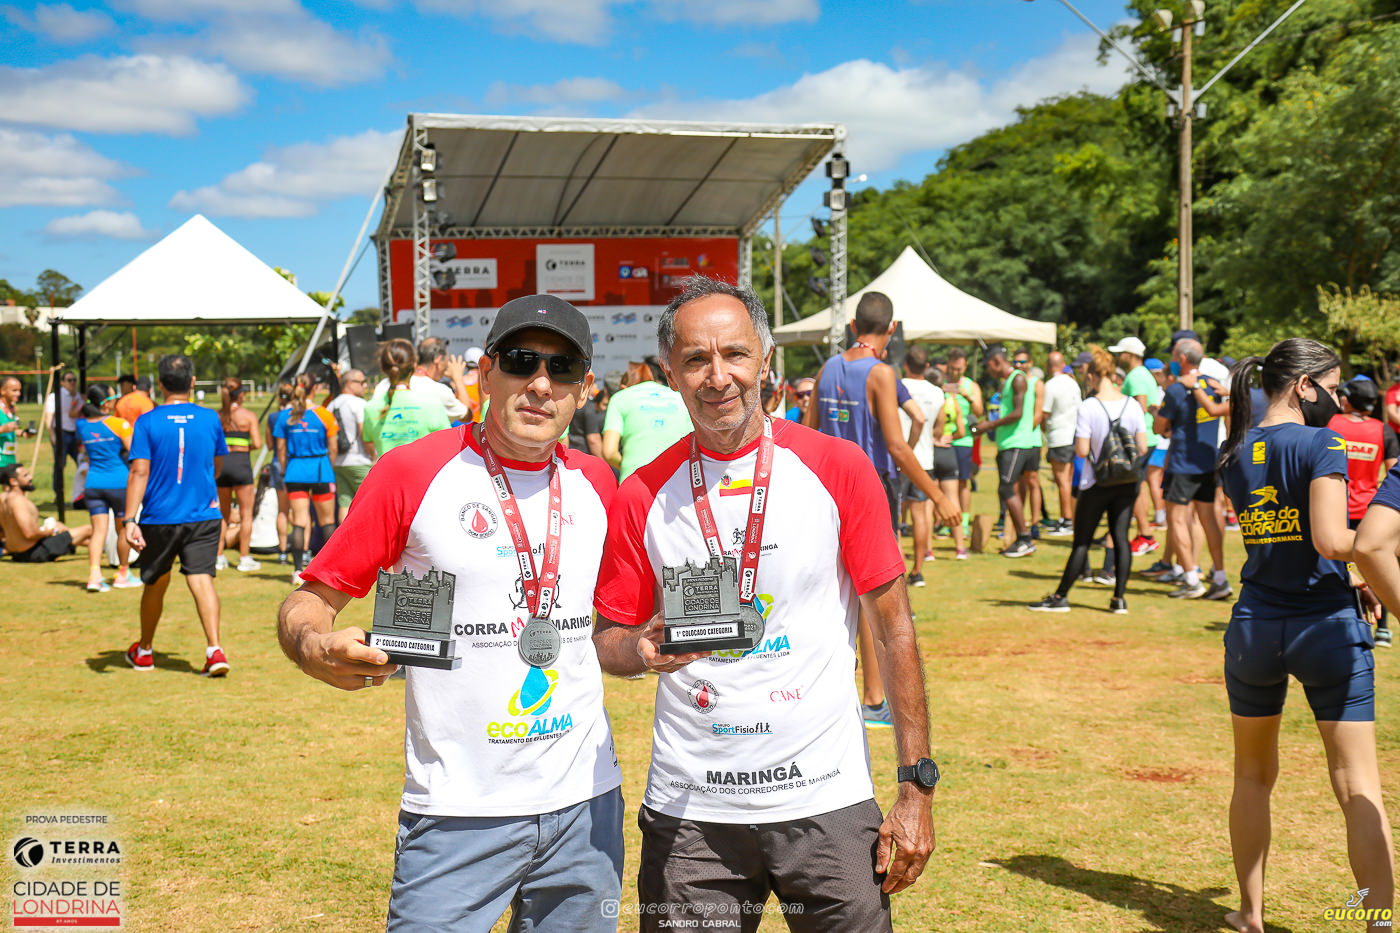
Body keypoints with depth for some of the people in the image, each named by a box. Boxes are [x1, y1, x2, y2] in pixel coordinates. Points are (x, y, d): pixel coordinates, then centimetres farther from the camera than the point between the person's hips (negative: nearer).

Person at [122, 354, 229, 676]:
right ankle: (214, 649, -22)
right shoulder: (210, 419, 1)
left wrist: (130, 521, -13)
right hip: (204, 515, 0)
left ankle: (143, 652, 32)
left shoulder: (147, 422, -7)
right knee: (202, 578, -4)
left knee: (156, 583, 15)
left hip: (159, 517, 0)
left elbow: (139, 473, -12)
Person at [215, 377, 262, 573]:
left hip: (221, 463, 4)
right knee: (246, 513, 5)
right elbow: (257, 444, -10)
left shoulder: (217, 416, 5)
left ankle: (219, 557, 17)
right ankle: (244, 558, 5)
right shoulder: (248, 416, -4)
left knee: (223, 513, 16)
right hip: (241, 463, -4)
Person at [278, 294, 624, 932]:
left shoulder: (596, 483, 6)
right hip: (457, 813, -4)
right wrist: (317, 650, -26)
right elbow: (307, 604, -5)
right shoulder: (412, 472, -8)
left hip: (585, 805, 4)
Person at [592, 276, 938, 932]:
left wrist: (917, 786, -5)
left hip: (827, 803, -1)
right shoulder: (642, 496, 0)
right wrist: (645, 650, -16)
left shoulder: (838, 469, -4)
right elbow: (608, 641, 8)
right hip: (689, 810, 1)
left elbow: (893, 628, -2)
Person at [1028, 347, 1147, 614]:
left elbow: (1082, 451, -15)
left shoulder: (1087, 408, -13)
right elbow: (1143, 448, -1)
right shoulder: (1133, 405, -1)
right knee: (1120, 537, 7)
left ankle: (1060, 597, 11)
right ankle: (1119, 598, 6)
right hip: (1127, 483, 3)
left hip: (1096, 484, -3)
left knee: (1082, 542, 4)